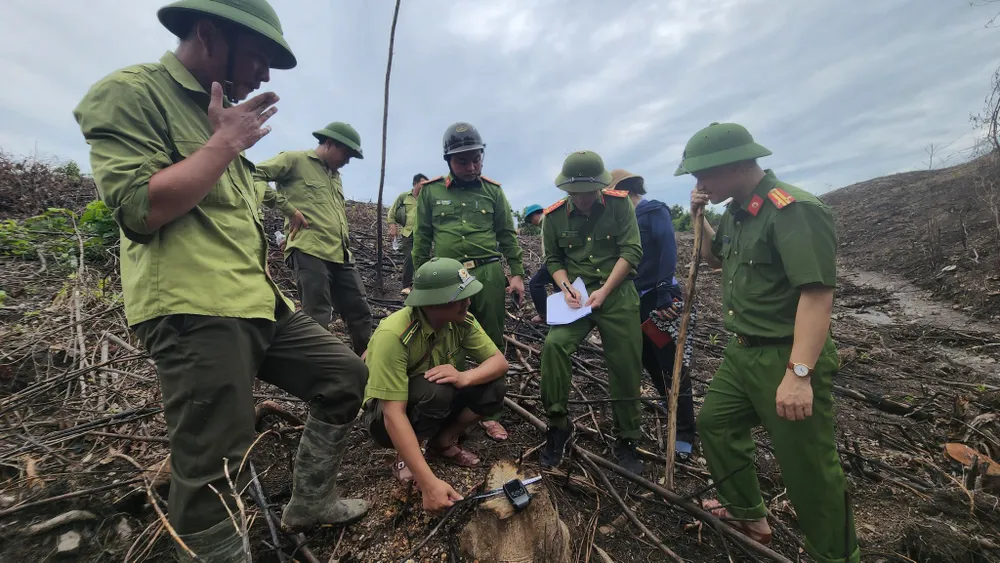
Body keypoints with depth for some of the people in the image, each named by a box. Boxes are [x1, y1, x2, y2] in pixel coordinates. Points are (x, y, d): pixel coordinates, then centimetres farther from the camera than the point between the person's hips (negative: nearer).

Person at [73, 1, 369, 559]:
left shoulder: (223, 113, 21)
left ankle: (311, 500, 29)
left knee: (347, 375, 12)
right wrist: (226, 141, -10)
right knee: (216, 471, -2)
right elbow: (137, 208, -18)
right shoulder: (130, 91, -4)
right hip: (193, 312, -8)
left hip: (257, 304, 9)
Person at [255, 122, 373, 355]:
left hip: (342, 256, 8)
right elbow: (254, 176, -8)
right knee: (317, 319, -5)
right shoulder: (295, 159, 3)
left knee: (360, 312, 9)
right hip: (309, 252, -8)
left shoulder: (336, 176, 27)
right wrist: (288, 207, -10)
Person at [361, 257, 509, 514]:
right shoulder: (394, 335, -35)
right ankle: (404, 456, -7)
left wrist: (465, 377, -37)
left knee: (493, 388, -17)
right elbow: (394, 413, -37)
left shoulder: (461, 320, -17)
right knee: (435, 391, -36)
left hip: (438, 400, 5)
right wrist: (429, 482, -40)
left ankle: (442, 443, 6)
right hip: (384, 415, -5)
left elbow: (499, 361, -15)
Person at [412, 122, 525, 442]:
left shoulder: (493, 190, 9)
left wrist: (517, 273, 5)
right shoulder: (430, 191, 7)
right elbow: (422, 238, 10)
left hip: (489, 274, 1)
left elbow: (507, 235, 11)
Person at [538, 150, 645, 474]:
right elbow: (553, 260, 7)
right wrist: (565, 286, -12)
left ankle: (626, 441, 26)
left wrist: (604, 291, -16)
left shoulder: (620, 204, -3)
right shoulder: (554, 216, 0)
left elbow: (631, 252, -8)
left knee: (626, 368, 3)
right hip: (577, 297, 1)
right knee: (554, 344, -25)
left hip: (618, 295, 0)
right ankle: (558, 425, -5)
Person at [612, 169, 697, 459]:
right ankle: (669, 401, 42)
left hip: (660, 298, -8)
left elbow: (668, 250, -19)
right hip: (637, 299, 8)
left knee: (672, 365, -2)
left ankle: (684, 433, 10)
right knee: (648, 357, 19)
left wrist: (664, 292, -26)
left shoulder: (655, 210, -8)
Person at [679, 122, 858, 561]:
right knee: (715, 422, 20)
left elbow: (817, 293, -26)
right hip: (743, 352, 9)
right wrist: (700, 219, 5)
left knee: (808, 466, 4)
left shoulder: (794, 211, -20)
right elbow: (715, 258, 23)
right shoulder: (736, 212, 8)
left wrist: (799, 373, -32)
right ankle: (747, 513, 40)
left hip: (786, 358, -9)